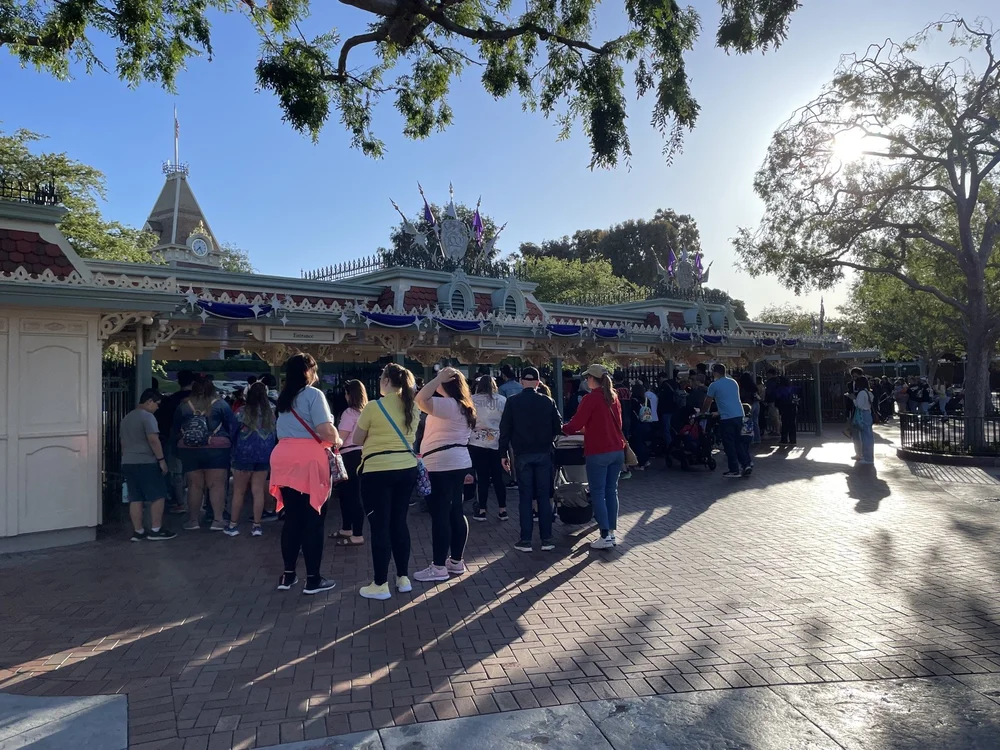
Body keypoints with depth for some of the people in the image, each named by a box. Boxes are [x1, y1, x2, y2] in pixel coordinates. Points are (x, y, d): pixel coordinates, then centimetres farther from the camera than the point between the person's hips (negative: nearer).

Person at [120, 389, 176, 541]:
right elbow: (153, 440, -19)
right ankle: (156, 530, 0)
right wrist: (161, 459, -15)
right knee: (157, 496, -1)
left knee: (135, 499, 8)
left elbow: (123, 442, 24)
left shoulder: (126, 418, 18)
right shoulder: (147, 416, -11)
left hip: (128, 463, 9)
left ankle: (138, 531, 10)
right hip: (146, 463, -8)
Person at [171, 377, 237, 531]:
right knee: (217, 484, 0)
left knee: (194, 485, 7)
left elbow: (175, 430, 12)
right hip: (216, 448, -2)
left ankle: (193, 520, 13)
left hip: (189, 449, 2)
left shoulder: (183, 406, 7)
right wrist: (231, 444, 11)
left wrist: (177, 446, 22)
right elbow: (232, 426, 1)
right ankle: (218, 520, -2)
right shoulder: (221, 404, 1)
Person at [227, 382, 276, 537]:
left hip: (245, 453, -3)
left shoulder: (243, 412, -7)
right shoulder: (271, 413, 1)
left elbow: (233, 431, -2)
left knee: (239, 491, 8)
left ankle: (233, 525, 14)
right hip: (264, 454, 3)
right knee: (259, 490, 6)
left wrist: (233, 453, 8)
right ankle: (257, 525, 8)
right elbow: (275, 434, 7)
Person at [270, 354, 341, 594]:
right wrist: (337, 440, 3)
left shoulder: (284, 397, 18)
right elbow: (325, 430, -18)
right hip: (309, 460, -7)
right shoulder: (313, 394, -7)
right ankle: (313, 579, 6)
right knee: (313, 521, 0)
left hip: (285, 459, 7)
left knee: (292, 519, 13)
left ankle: (288, 575, 19)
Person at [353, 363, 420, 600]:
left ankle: (380, 584, 8)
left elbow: (356, 440, 1)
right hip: (407, 469, 6)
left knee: (379, 526, 2)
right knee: (399, 523, 14)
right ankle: (403, 578, 20)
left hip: (378, 471, -6)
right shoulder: (412, 407, 6)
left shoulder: (373, 406, -10)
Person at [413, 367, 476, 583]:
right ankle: (456, 562, 18)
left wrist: (439, 378, -19)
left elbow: (421, 400, -29)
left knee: (440, 514, -5)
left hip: (442, 465, -10)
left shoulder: (447, 405, -16)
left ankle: (439, 567, -1)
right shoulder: (462, 406, 16)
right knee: (455, 511, 12)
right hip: (458, 463, 10)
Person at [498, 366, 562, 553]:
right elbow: (558, 427, 0)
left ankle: (526, 540, 5)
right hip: (544, 454, 1)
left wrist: (503, 454, 2)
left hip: (522, 455, -1)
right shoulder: (548, 401, -1)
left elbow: (505, 429, -5)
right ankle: (546, 539, 8)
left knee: (525, 497, 4)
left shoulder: (512, 402, -4)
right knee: (544, 496, 6)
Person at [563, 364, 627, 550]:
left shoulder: (591, 398, -12)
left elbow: (575, 424, -11)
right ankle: (612, 533, 17)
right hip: (617, 450, 7)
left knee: (598, 494, 0)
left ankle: (605, 537, -1)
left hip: (598, 452, -7)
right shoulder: (613, 397, 9)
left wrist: (564, 429, 11)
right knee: (611, 491, 13)